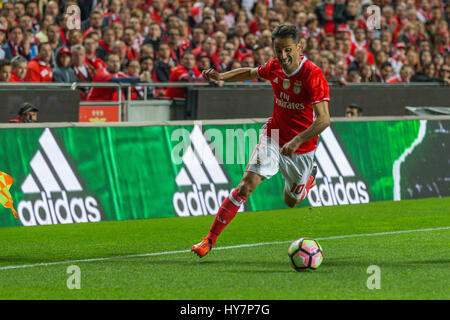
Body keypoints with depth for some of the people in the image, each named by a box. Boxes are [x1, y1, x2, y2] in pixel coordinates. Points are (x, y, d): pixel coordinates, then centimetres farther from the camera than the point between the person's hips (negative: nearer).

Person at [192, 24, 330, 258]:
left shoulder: (313, 76, -26)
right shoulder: (274, 67, -8)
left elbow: (324, 119, -31)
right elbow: (251, 73, 16)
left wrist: (297, 141, -42)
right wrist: (221, 76, 2)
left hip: (302, 147, -2)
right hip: (274, 136, 2)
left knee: (291, 201, 16)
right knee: (245, 187, -16)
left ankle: (310, 177, 51)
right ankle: (210, 240, -14)